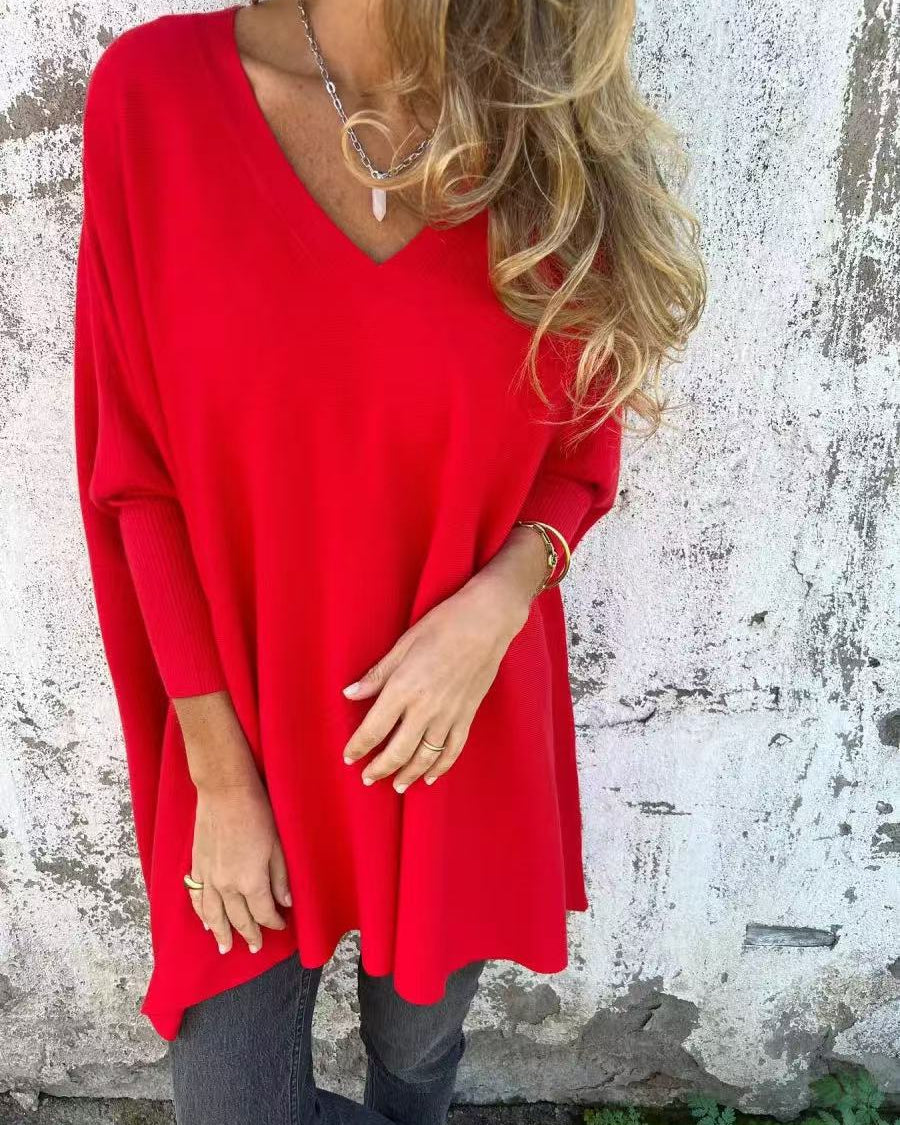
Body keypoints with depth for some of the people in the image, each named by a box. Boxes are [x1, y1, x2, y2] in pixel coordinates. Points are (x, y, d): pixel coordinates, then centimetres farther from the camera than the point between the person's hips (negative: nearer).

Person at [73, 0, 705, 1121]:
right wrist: (220, 775, -8)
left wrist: (493, 606, -19)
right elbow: (141, 479, -9)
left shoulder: (557, 140, -6)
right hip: (253, 729, 0)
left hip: (464, 730, 1)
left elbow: (582, 456, 2)